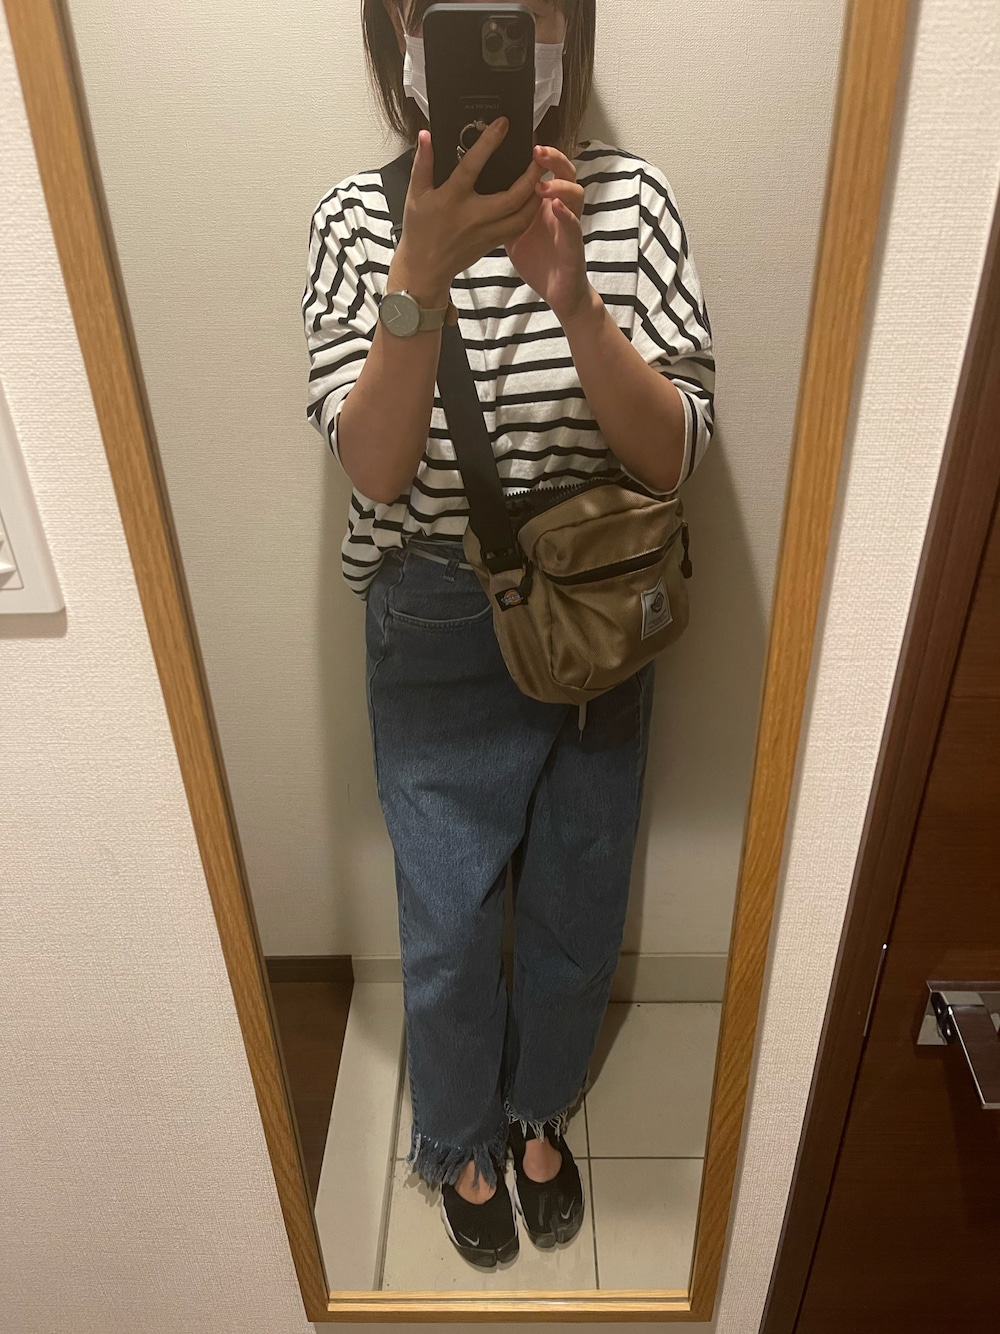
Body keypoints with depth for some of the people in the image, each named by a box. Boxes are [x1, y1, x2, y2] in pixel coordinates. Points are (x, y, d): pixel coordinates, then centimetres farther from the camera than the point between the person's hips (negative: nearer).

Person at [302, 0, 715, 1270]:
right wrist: (425, 273, -34)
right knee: (449, 933, 14)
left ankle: (538, 1111, 52)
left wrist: (569, 292, -30)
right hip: (440, 639, -1)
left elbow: (671, 454, -15)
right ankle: (461, 1143, 47)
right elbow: (376, 468, -20)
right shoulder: (360, 220, -10)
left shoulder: (631, 200, -8)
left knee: (576, 911, 19)